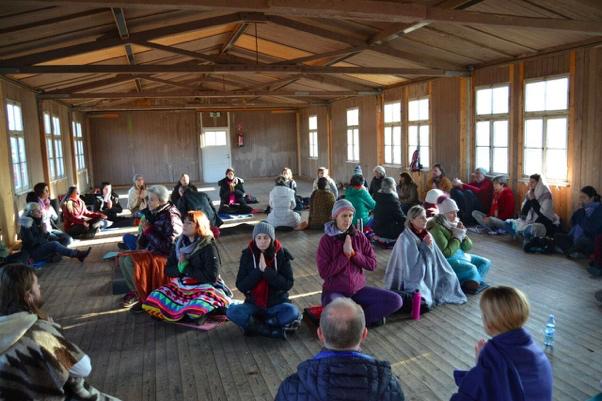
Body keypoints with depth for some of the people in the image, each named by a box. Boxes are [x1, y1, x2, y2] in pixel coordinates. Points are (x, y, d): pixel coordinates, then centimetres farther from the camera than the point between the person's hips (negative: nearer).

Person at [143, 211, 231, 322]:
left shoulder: (208, 246, -12)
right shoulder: (179, 243, 6)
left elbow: (212, 276, -18)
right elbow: (168, 270, 6)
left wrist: (186, 268, -16)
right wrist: (179, 267, -17)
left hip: (204, 288, -6)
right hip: (180, 286, 6)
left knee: (196, 309, -35)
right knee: (153, 300, -12)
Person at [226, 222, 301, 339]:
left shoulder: (281, 254, -6)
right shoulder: (247, 255, -4)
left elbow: (288, 284, -12)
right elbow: (240, 286, -7)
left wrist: (266, 270, -21)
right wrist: (258, 270, -19)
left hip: (278, 303, -1)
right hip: (254, 304, 1)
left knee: (293, 313, -31)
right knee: (232, 311, -28)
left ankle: (255, 325, -15)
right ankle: (277, 330, -21)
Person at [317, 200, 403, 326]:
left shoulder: (359, 237, 2)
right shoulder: (326, 240, -9)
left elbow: (372, 264, 0)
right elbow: (324, 272, -15)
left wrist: (353, 253, -14)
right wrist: (345, 254, -18)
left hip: (358, 289, 4)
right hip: (335, 291, -4)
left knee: (396, 300, -14)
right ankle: (370, 316, -11)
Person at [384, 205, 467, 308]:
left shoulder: (426, 235, 2)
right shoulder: (405, 238, -20)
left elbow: (434, 258, 8)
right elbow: (412, 265, -21)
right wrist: (425, 246, -20)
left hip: (427, 275, 7)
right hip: (411, 277, -7)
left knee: (449, 277, -4)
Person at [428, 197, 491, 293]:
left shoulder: (455, 223, 5)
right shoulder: (436, 228, -18)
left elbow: (467, 247, 8)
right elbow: (446, 252, -23)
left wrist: (463, 235, -11)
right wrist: (457, 237, -14)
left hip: (461, 255, 9)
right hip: (447, 260, -9)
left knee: (486, 262, 0)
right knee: (471, 269, -28)